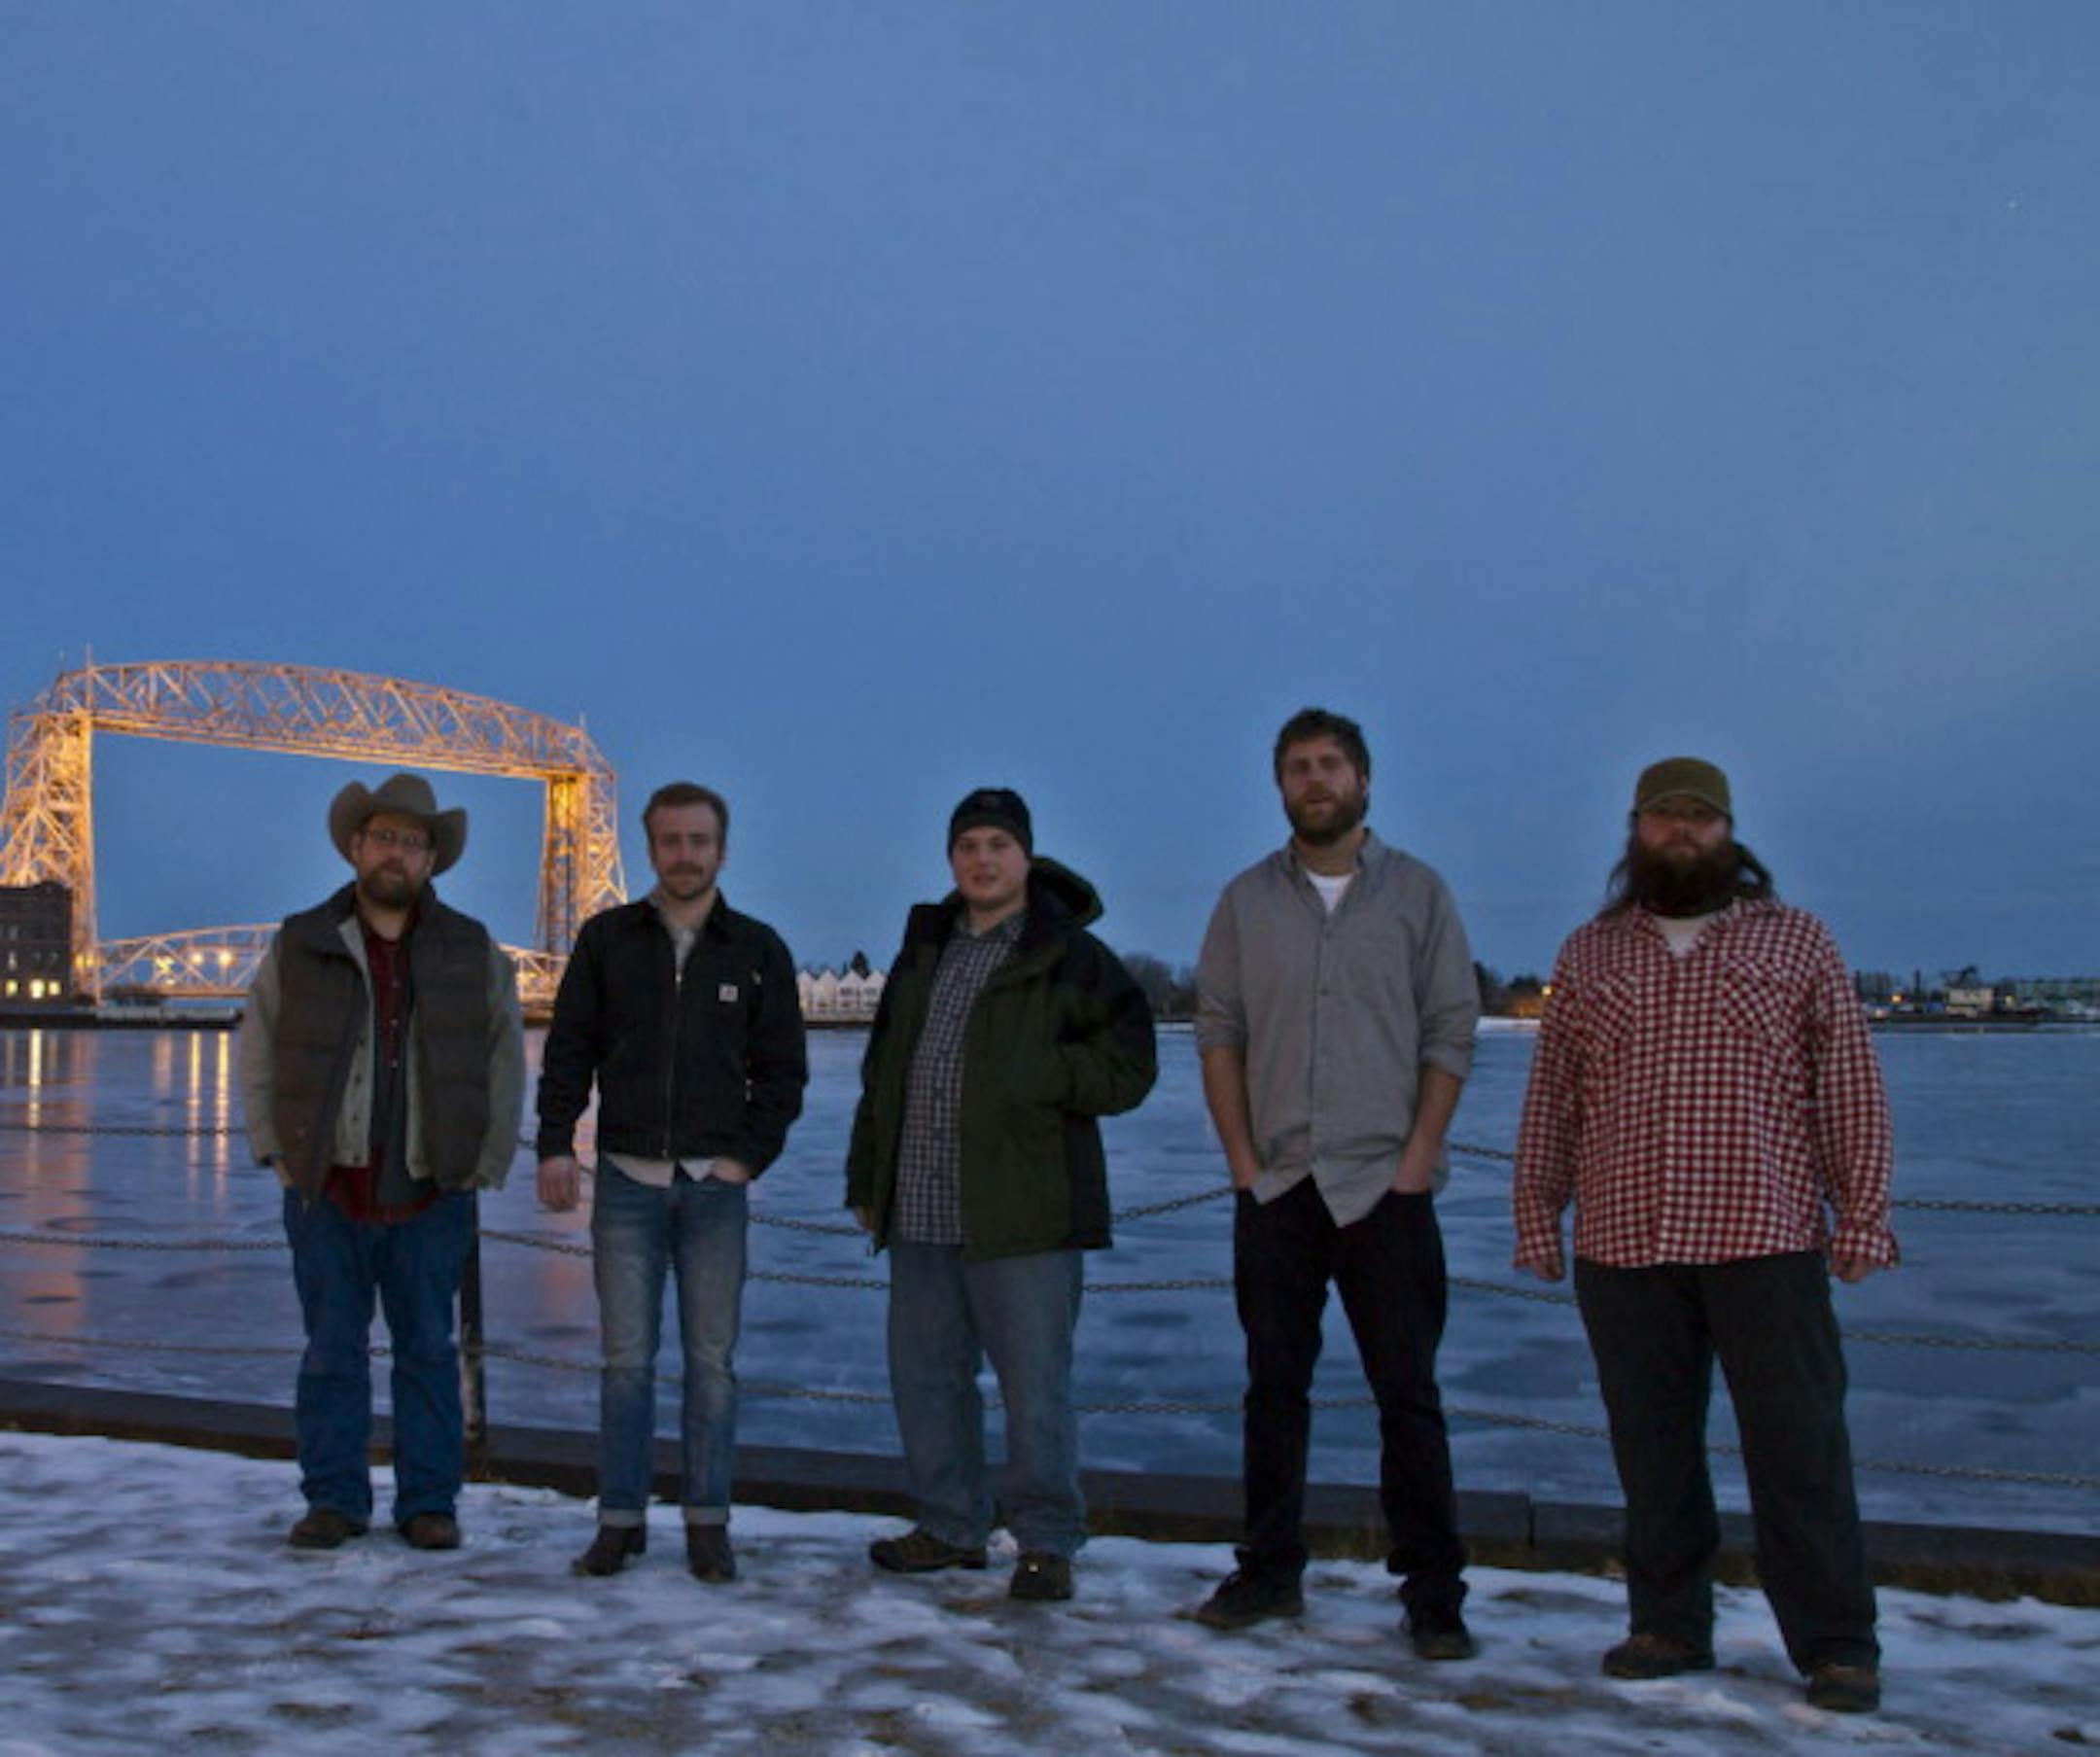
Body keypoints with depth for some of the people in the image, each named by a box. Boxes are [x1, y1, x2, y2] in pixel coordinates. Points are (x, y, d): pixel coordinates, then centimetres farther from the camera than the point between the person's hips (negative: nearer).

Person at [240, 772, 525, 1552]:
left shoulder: (472, 952, 4)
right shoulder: (299, 945, 4)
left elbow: (506, 1064, 7)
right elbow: (256, 1052, 9)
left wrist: (488, 1164, 1)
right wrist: (276, 1153, 2)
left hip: (429, 1195, 0)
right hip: (327, 1191, 0)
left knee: (429, 1350, 6)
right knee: (330, 1350, 6)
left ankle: (428, 1502, 15)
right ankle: (334, 1500, 18)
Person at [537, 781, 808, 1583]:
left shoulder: (758, 949, 5)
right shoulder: (608, 937, 6)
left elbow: (783, 1069, 7)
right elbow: (568, 1050, 7)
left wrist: (749, 1156, -3)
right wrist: (555, 1143, -3)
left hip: (715, 1185, 0)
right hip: (626, 1180, 0)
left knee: (711, 1360, 4)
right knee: (627, 1358, 4)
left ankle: (708, 1524, 13)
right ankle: (621, 1520, 14)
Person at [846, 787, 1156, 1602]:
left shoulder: (1072, 957, -3)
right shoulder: (923, 952, 16)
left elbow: (1127, 1068, -7)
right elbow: (881, 1074, 21)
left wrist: (1031, 1075, -17)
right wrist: (867, 1180, 18)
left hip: (1022, 1215, -6)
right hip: (920, 1211, 6)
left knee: (1035, 1381, -1)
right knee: (924, 1373, 13)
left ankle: (1047, 1543, 13)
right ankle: (950, 1527, 28)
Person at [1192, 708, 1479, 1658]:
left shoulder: (1417, 893, 4)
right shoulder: (1246, 900, 8)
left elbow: (1450, 1035, 0)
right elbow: (1217, 1032, 6)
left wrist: (1417, 1160, -8)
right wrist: (1242, 1159, -2)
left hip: (1384, 1186, -2)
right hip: (1274, 1187, 2)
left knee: (1408, 1393, 0)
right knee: (1274, 1386, 10)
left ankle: (1433, 1592, 9)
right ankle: (1270, 1570, 22)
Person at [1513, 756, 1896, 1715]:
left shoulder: (1796, 940, 8)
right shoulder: (1587, 954, 13)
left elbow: (1850, 1087, 5)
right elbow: (1550, 1097, 12)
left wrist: (1863, 1215, -2)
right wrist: (1537, 1216, 7)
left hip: (1766, 1240, -2)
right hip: (1622, 1248, 2)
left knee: (1799, 1447, 0)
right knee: (1651, 1448, 8)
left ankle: (1837, 1645, 12)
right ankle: (1668, 1627, 21)